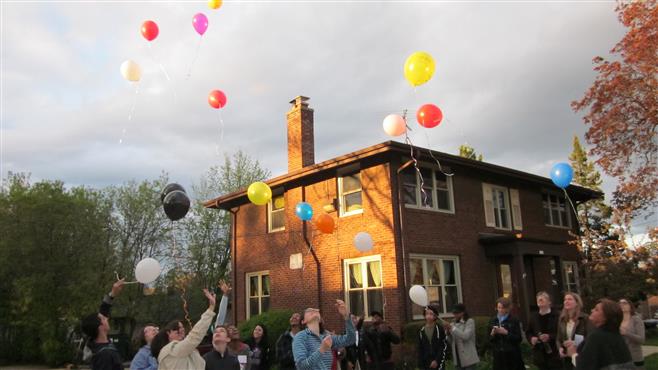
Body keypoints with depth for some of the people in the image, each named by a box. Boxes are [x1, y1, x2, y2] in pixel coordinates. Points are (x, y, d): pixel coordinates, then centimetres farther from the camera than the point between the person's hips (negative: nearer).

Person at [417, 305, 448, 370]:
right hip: (426, 364, 3)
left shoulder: (440, 329, -3)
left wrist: (437, 360, -12)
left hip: (439, 363, -3)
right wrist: (420, 364, 1)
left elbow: (444, 346, -5)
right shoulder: (421, 331, 5)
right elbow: (420, 349, 6)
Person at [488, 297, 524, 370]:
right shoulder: (492, 321, 7)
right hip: (498, 356, 3)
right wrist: (492, 334, -12)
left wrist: (506, 333, -19)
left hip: (512, 356, -3)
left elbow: (519, 338, -7)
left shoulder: (514, 320, -2)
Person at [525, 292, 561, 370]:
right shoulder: (533, 316, 12)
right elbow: (528, 332, 17)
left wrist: (550, 337, -22)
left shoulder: (556, 316, -5)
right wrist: (531, 338, -3)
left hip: (554, 354, -4)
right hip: (540, 354, 4)